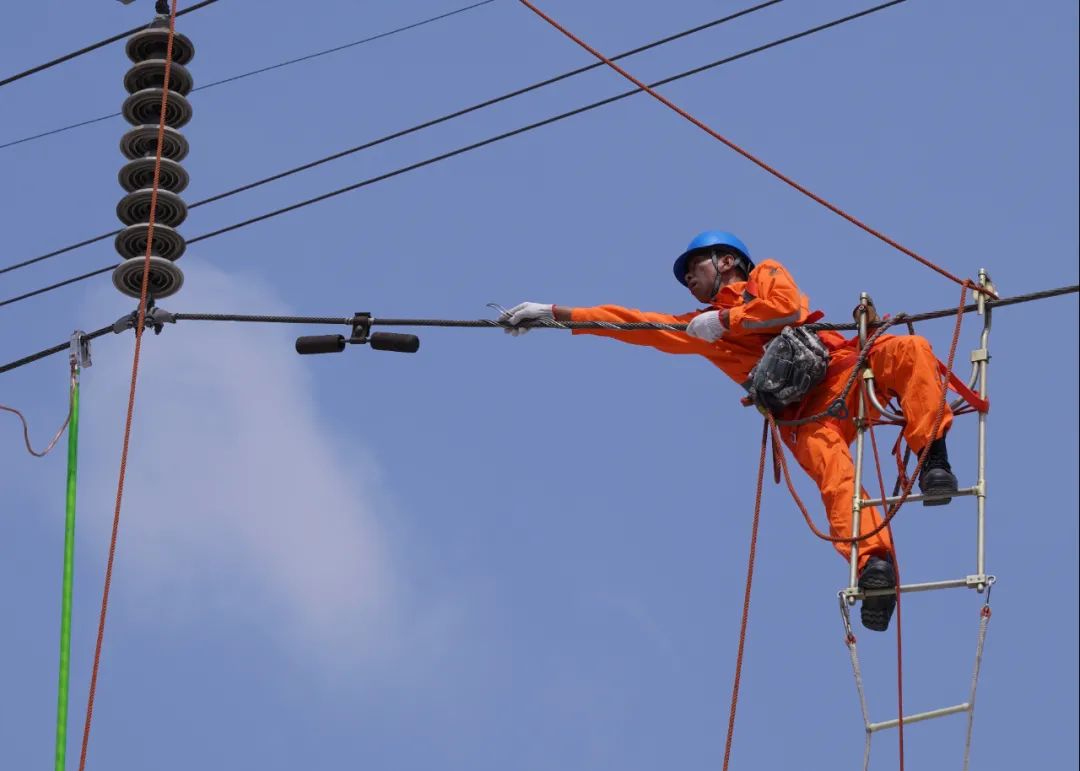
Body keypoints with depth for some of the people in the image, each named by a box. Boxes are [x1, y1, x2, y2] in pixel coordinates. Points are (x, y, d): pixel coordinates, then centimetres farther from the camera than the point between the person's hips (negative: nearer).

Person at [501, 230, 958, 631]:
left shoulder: (765, 275, 22)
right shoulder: (701, 327, 31)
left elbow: (787, 307, 0)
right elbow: (632, 324, 27)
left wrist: (727, 319, 6)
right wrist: (554, 314, 24)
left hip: (843, 367, -1)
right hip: (805, 412, 1)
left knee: (909, 350, -30)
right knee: (830, 466, -31)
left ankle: (931, 458, -38)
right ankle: (873, 563, -52)